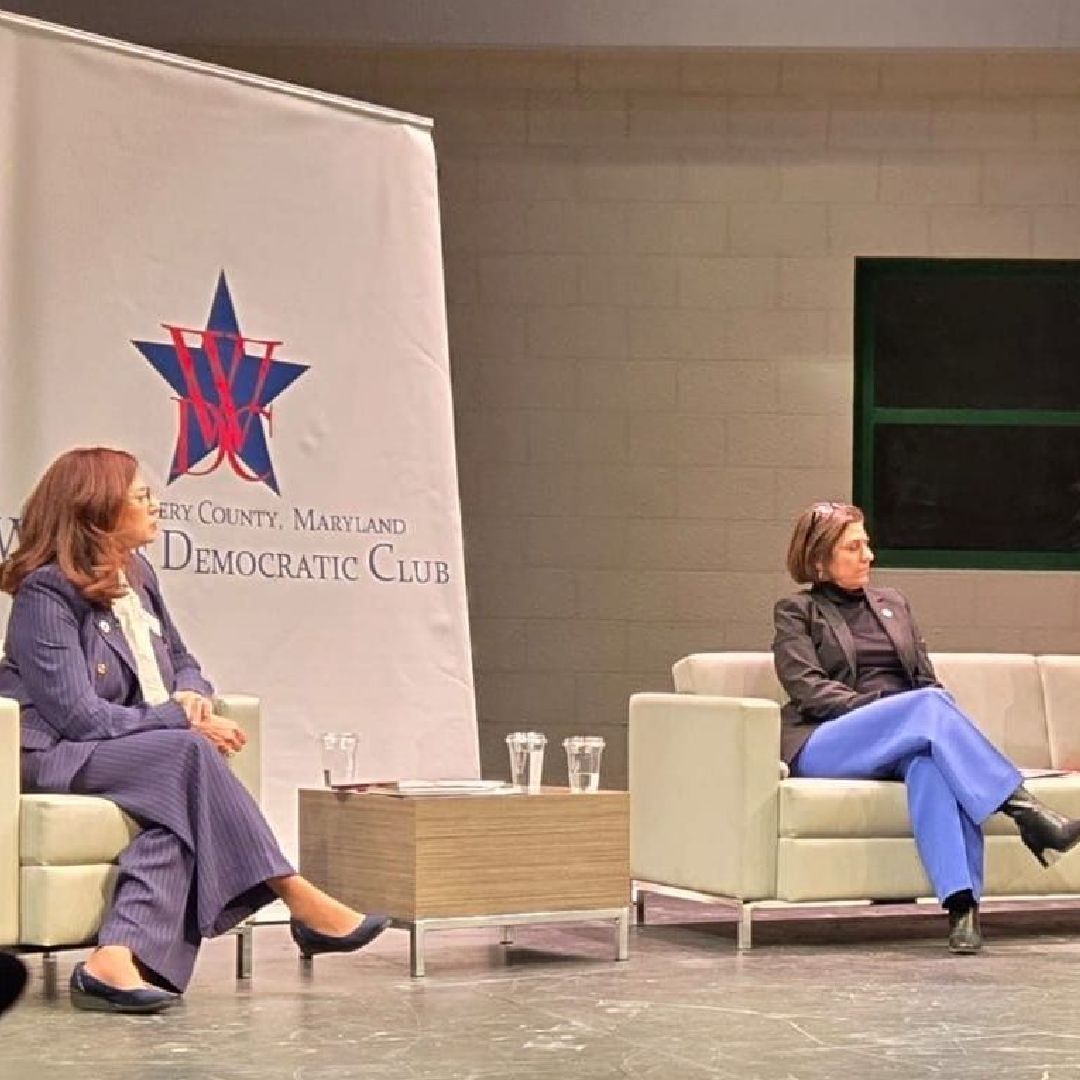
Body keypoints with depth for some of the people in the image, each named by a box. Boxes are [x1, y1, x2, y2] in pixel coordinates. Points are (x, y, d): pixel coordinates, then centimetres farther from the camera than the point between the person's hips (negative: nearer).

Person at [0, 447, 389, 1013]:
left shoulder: (138, 576, 13)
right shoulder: (47, 591, -12)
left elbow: (181, 661, 23)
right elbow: (79, 715, -19)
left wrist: (191, 695, -3)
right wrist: (181, 721, -20)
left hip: (143, 752, 7)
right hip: (55, 758, -7)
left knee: (181, 805, -30)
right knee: (189, 753, -32)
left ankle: (119, 958, -46)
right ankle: (299, 901, -32)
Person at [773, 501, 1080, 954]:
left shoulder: (893, 603, 27)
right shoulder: (796, 613, 12)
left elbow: (926, 678, 20)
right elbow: (807, 688, -3)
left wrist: (943, 723, -4)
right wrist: (880, 709, -16)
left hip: (908, 739, 3)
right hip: (825, 745, -3)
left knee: (930, 763, -37)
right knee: (927, 705, -34)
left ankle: (962, 904, -53)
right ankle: (1025, 811, -42)